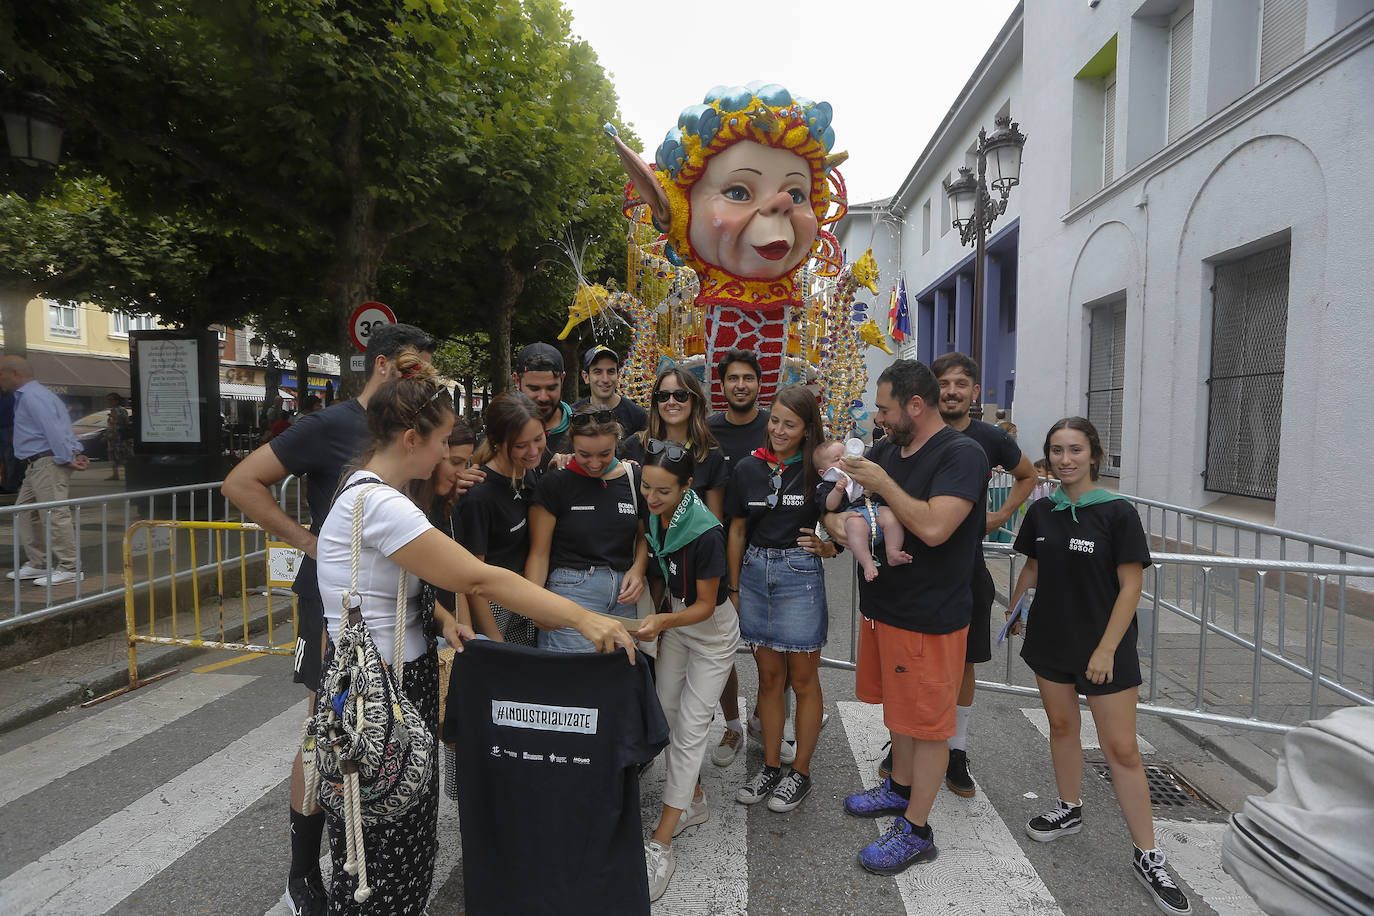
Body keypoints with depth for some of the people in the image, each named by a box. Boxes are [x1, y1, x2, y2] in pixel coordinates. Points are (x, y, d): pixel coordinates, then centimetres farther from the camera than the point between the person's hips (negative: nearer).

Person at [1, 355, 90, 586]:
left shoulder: (32, 397, -13)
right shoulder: (27, 395, 22)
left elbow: (54, 429, -21)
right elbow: (63, 426, 18)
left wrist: (67, 459, -21)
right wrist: (74, 452, 8)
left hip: (48, 463, -12)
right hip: (37, 465, 12)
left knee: (55, 514, -11)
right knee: (24, 511, 16)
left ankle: (69, 568, -9)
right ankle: (38, 563, 21)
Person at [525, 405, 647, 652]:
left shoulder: (632, 478, 7)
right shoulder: (555, 483, -4)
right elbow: (539, 552, -3)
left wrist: (638, 569, -1)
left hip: (623, 593, 4)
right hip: (572, 590, -3)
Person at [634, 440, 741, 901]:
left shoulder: (706, 532, -31)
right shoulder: (652, 517, -12)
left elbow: (705, 605, -24)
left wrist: (663, 621, -38)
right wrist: (655, 618, 6)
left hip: (711, 629, -6)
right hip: (672, 623, 7)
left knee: (690, 729, -4)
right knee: (667, 716, 13)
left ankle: (660, 847, 3)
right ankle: (694, 802, 35)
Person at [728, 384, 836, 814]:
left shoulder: (818, 470, -6)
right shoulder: (747, 469, 3)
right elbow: (737, 531, 10)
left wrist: (825, 547, -17)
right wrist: (734, 588, 10)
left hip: (800, 575, -3)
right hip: (755, 573, 3)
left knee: (803, 679, 8)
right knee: (769, 675, 14)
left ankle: (801, 771, 24)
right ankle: (771, 766, 28)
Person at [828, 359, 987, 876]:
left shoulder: (962, 455, -17)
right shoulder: (887, 450, 7)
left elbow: (933, 527, -30)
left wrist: (882, 483, -21)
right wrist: (834, 518, -5)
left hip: (930, 616, -8)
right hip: (884, 605, 8)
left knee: (927, 722, 6)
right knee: (900, 706, 23)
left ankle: (916, 831, 21)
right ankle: (900, 789, 43)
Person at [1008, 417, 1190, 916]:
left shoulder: (1117, 513, -13)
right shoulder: (1042, 512, 1)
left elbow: (1130, 586, -12)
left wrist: (1106, 649, -15)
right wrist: (1014, 610, 12)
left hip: (1105, 648, -4)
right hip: (1051, 640, 4)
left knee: (1122, 749, 1)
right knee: (1061, 727, 17)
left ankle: (1147, 857, 16)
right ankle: (1069, 809, 38)